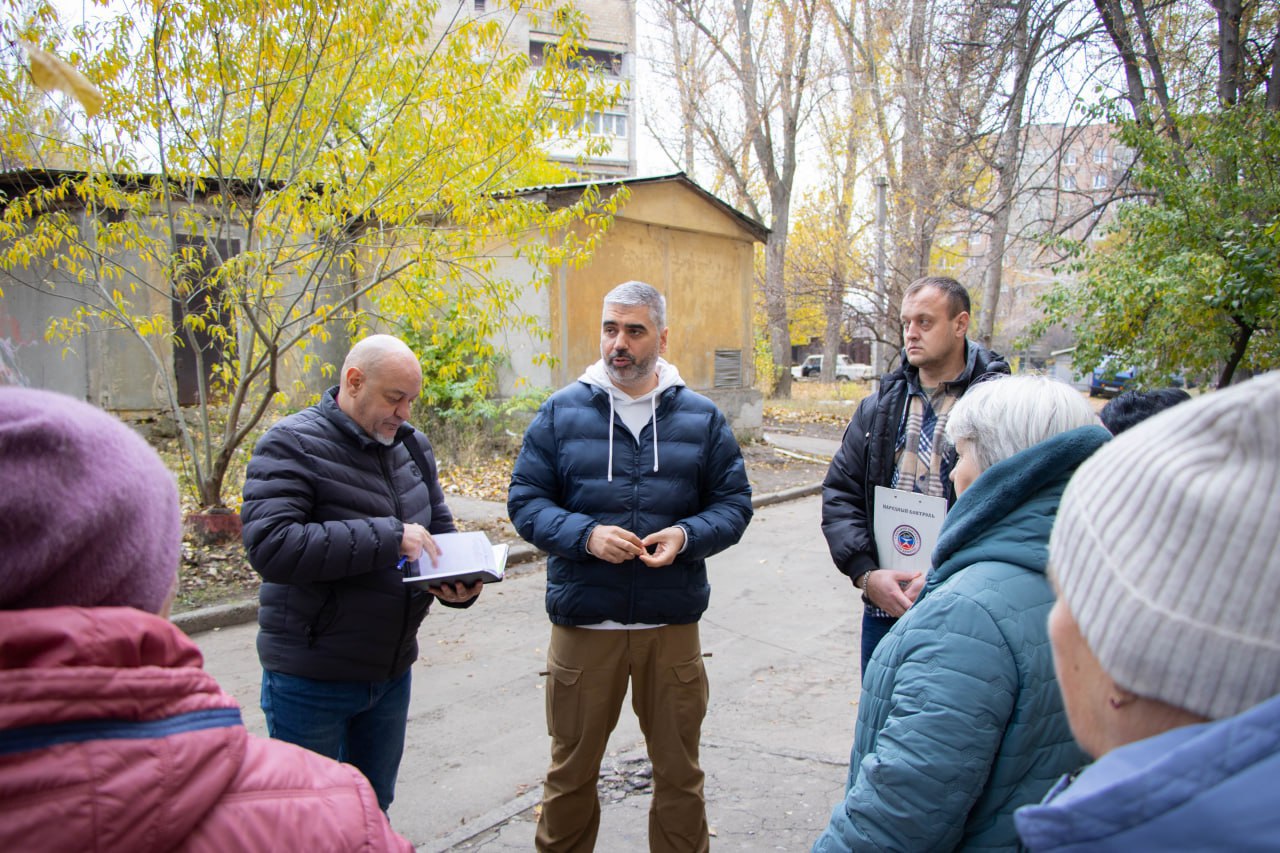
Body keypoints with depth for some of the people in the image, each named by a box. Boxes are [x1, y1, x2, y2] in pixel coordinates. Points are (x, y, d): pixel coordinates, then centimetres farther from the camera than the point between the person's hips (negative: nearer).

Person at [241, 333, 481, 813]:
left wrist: (459, 584, -7)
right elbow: (269, 545, -27)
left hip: (392, 671, 6)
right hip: (312, 682, -6)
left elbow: (439, 529, 15)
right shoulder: (292, 445, -14)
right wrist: (388, 537, -29)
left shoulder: (412, 445, 7)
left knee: (375, 809, 21)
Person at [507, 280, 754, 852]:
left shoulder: (702, 417, 4)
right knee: (571, 769, 13)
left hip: (673, 624, 1)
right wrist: (585, 534, -18)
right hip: (583, 623, 0)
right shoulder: (561, 412, 1)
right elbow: (525, 500, 0)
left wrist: (686, 536, -15)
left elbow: (734, 504, 5)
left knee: (679, 771, 15)